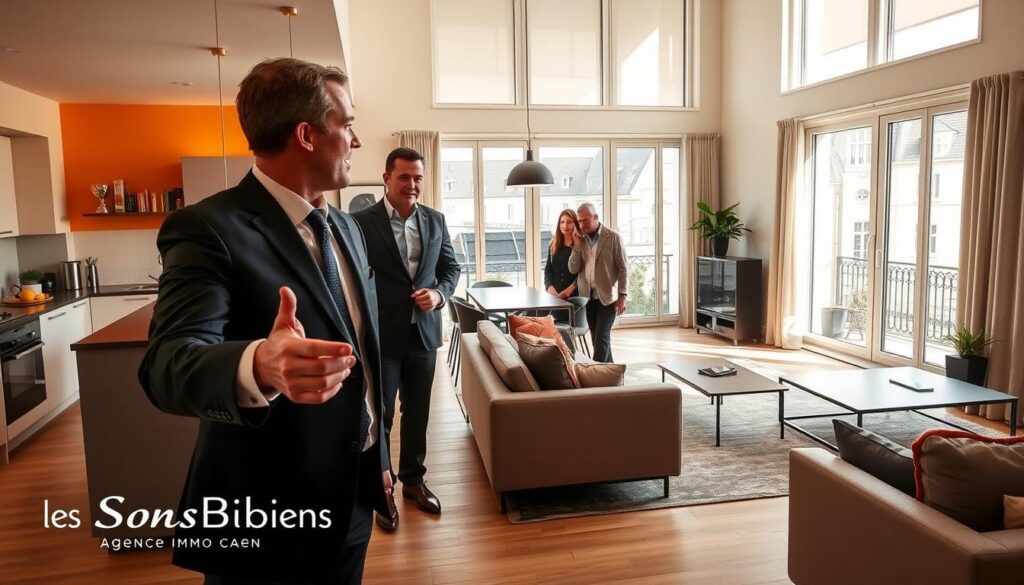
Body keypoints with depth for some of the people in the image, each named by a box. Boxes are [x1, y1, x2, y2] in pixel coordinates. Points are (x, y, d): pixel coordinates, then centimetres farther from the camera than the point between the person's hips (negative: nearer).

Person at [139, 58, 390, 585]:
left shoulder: (346, 227, 6)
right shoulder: (208, 228, -18)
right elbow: (169, 363, -30)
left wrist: (378, 455, 14)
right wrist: (258, 366, -51)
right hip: (267, 519, -7)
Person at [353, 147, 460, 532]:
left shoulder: (435, 220, 4)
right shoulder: (362, 222, -9)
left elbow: (451, 266, 12)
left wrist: (439, 293, -8)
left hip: (424, 334, 4)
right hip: (381, 336, -4)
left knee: (417, 414, 16)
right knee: (379, 416, 7)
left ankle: (413, 479, 34)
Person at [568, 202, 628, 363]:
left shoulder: (613, 237, -6)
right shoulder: (580, 239, 6)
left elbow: (622, 269, -6)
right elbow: (573, 269, 0)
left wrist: (622, 296, -10)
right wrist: (577, 246, -11)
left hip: (607, 297, -5)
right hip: (587, 297, 5)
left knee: (601, 338, -6)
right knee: (597, 337, 12)